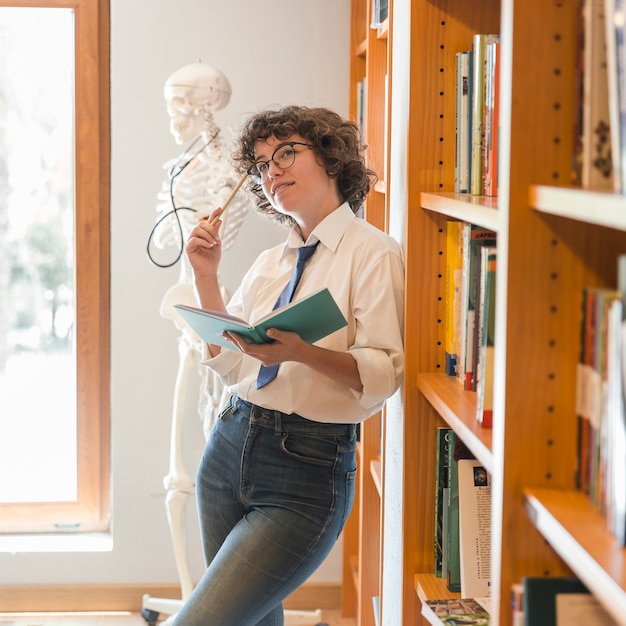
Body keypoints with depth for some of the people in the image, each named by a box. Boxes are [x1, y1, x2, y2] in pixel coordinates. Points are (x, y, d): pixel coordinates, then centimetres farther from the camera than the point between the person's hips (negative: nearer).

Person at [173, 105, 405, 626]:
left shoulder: (373, 253, -6)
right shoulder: (271, 262, 16)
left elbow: (384, 372, -15)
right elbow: (229, 363, 13)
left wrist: (300, 352, -29)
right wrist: (206, 276, 7)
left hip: (307, 469, -7)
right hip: (231, 446, 7)